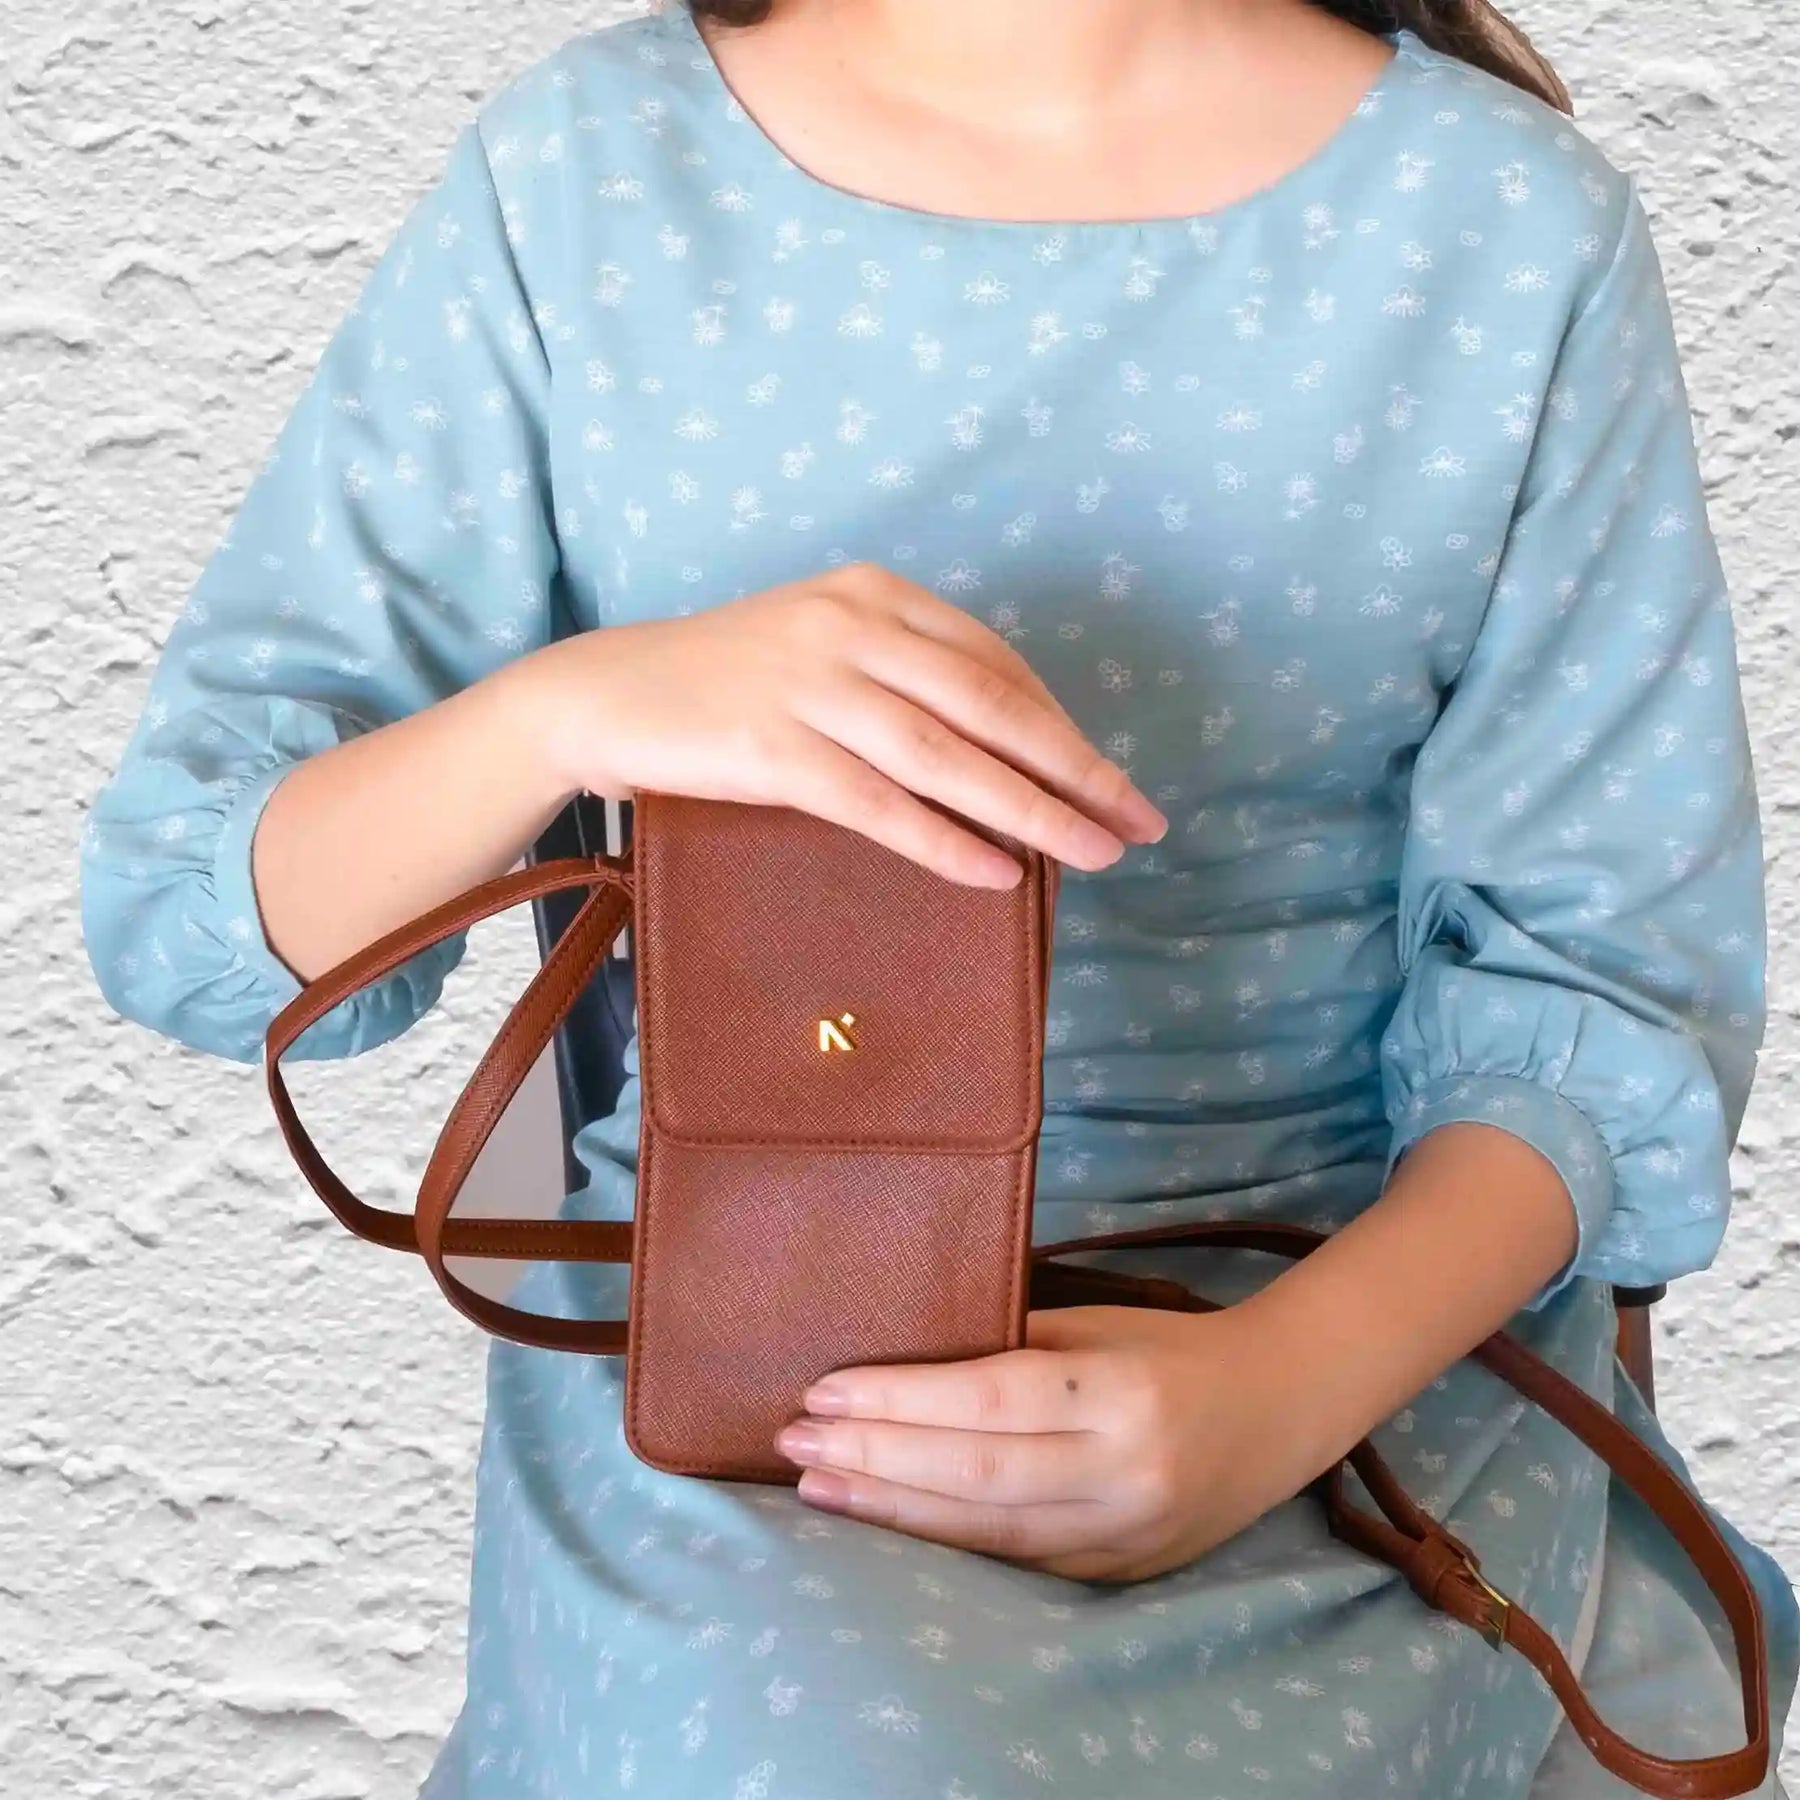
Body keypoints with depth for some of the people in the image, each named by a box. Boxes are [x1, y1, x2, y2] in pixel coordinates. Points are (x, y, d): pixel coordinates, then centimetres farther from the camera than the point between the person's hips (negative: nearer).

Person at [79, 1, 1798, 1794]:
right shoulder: (576, 173, -2)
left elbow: (1611, 975, -1)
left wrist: (1288, 1381, -20)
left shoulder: (1512, 221, -4)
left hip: (1373, 1318, 1)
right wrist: (567, 706, -23)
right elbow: (174, 912, -2)